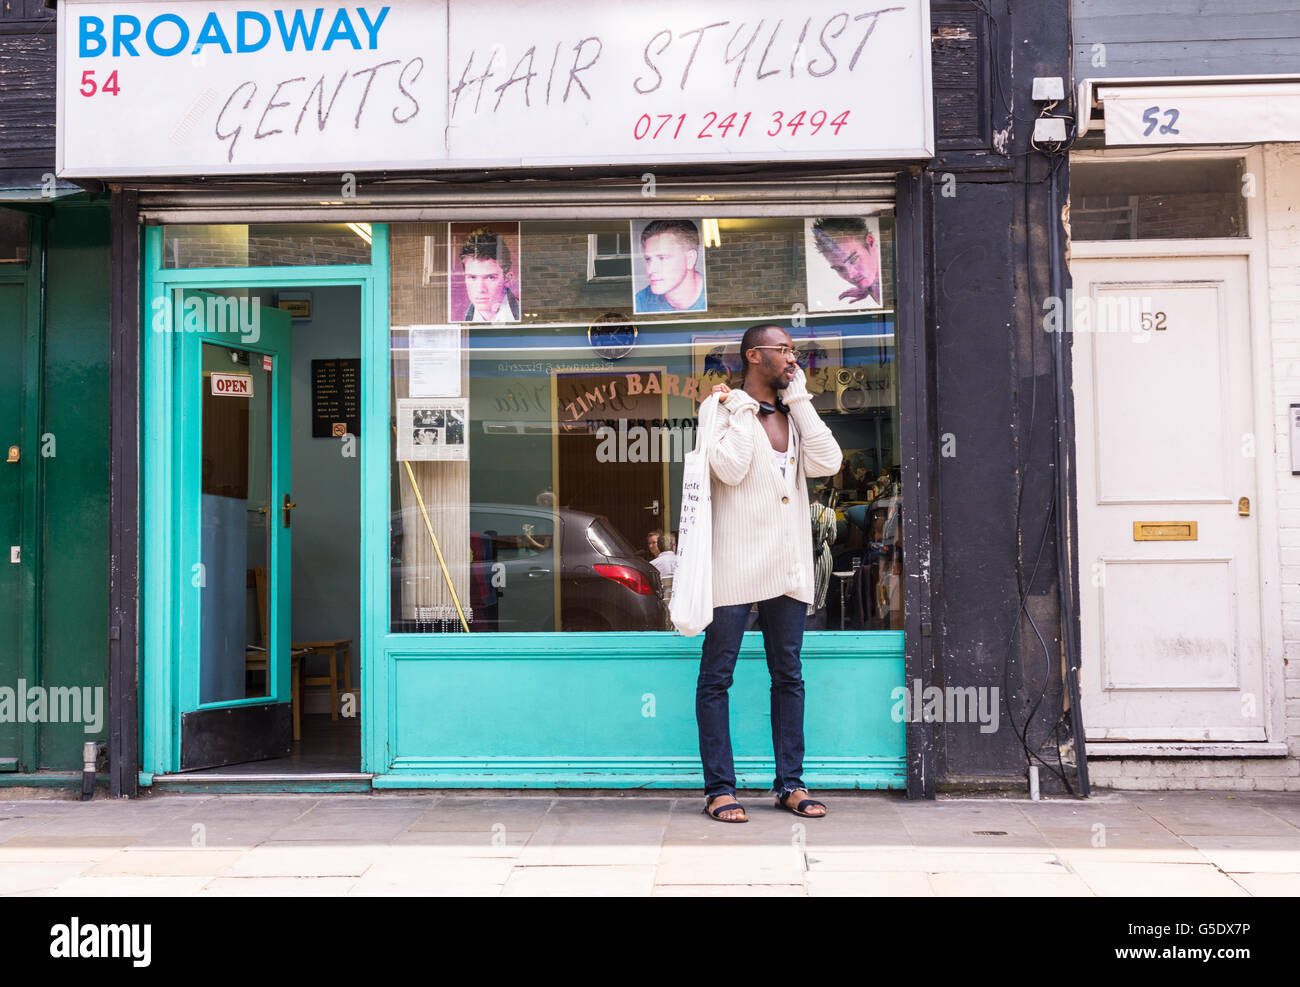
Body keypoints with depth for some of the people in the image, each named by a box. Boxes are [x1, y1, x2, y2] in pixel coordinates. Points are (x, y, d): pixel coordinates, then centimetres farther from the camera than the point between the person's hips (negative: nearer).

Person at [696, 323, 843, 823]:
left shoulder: (794, 413, 17)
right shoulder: (724, 408, 0)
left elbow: (828, 462, 0)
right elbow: (729, 467, -17)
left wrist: (798, 398, 2)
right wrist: (743, 409, -8)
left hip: (789, 565, 6)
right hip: (735, 564, -6)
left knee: (788, 675, 9)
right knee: (716, 676, -2)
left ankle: (790, 783, 17)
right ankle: (719, 788, 4)